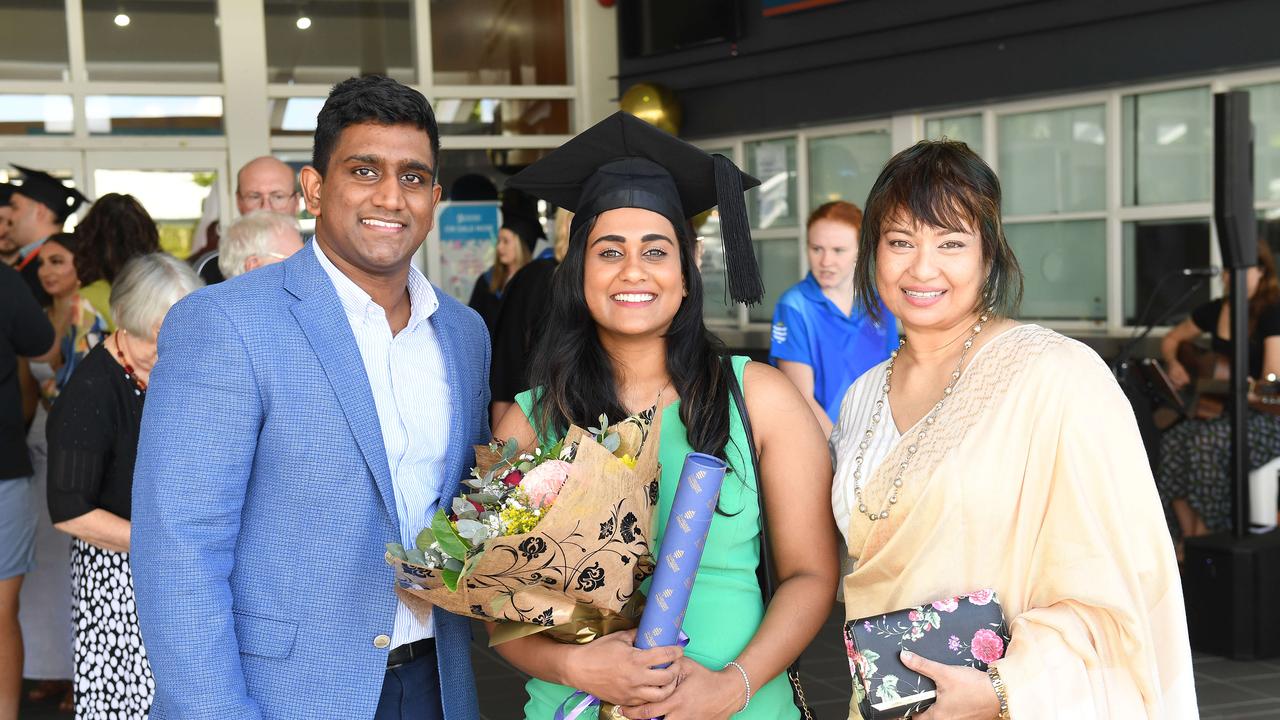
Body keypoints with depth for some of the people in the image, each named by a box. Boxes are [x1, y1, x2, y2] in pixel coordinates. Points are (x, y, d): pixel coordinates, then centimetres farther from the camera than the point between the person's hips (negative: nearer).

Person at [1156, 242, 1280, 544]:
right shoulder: (1214, 310, 8)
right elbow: (1171, 339, 22)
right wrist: (1174, 365, 4)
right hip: (1218, 408, 6)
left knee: (1206, 442, -34)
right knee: (1173, 442, -24)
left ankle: (1204, 540, -22)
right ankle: (1191, 540, -18)